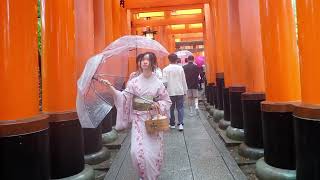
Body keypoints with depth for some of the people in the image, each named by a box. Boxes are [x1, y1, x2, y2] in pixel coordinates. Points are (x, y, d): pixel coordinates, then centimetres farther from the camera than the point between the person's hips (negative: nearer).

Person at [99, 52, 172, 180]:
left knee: (153, 151, 5)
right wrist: (110, 87, -20)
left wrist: (158, 104, -16)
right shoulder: (134, 82, 0)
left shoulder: (158, 83, -2)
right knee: (137, 151, -8)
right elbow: (124, 97, -9)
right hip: (138, 120, 0)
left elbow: (167, 101, 4)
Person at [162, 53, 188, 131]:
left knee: (171, 108, 11)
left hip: (170, 92, -1)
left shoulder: (166, 69, -6)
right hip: (180, 91, 1)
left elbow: (165, 82, -11)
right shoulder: (180, 68, -1)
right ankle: (180, 123, -4)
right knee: (180, 108, 7)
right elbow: (184, 81, 3)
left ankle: (172, 124, 17)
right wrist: (185, 90, 12)